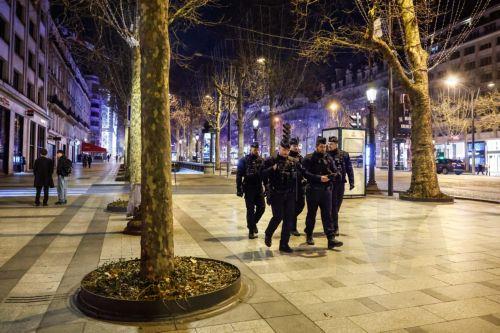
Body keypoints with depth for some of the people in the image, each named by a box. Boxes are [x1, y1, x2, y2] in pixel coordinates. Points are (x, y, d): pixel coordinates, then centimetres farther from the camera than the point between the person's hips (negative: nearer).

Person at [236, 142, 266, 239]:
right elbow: (239, 175, -6)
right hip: (249, 188, -4)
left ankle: (253, 223, 29)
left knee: (262, 207, 3)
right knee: (250, 209, 0)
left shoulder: (261, 160, 8)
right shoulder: (244, 160, -4)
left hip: (259, 188, 4)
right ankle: (251, 231, 10)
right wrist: (239, 189, -10)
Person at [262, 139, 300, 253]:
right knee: (278, 217, -6)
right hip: (276, 193, -4)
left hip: (290, 194, 4)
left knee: (288, 219, 3)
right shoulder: (271, 161, 0)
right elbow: (263, 174, -10)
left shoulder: (293, 162, 10)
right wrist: (272, 169, -23)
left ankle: (284, 244, 13)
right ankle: (268, 235, 24)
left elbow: (298, 174, 16)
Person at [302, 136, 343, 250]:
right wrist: (319, 178, -21)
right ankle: (309, 235, 27)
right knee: (311, 214, 10)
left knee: (327, 215, -1)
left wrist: (332, 175, -11)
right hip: (313, 190, -3)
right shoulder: (309, 159, -3)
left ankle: (331, 239, -3)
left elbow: (335, 172, 12)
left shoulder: (329, 158, 11)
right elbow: (306, 173, -13)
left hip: (326, 189, 3)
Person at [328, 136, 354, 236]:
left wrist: (351, 182, -1)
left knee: (337, 205, 11)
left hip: (340, 183, 2)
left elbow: (349, 169, 4)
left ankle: (331, 225, 27)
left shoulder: (344, 155, 4)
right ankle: (335, 228, 2)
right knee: (333, 205, -2)